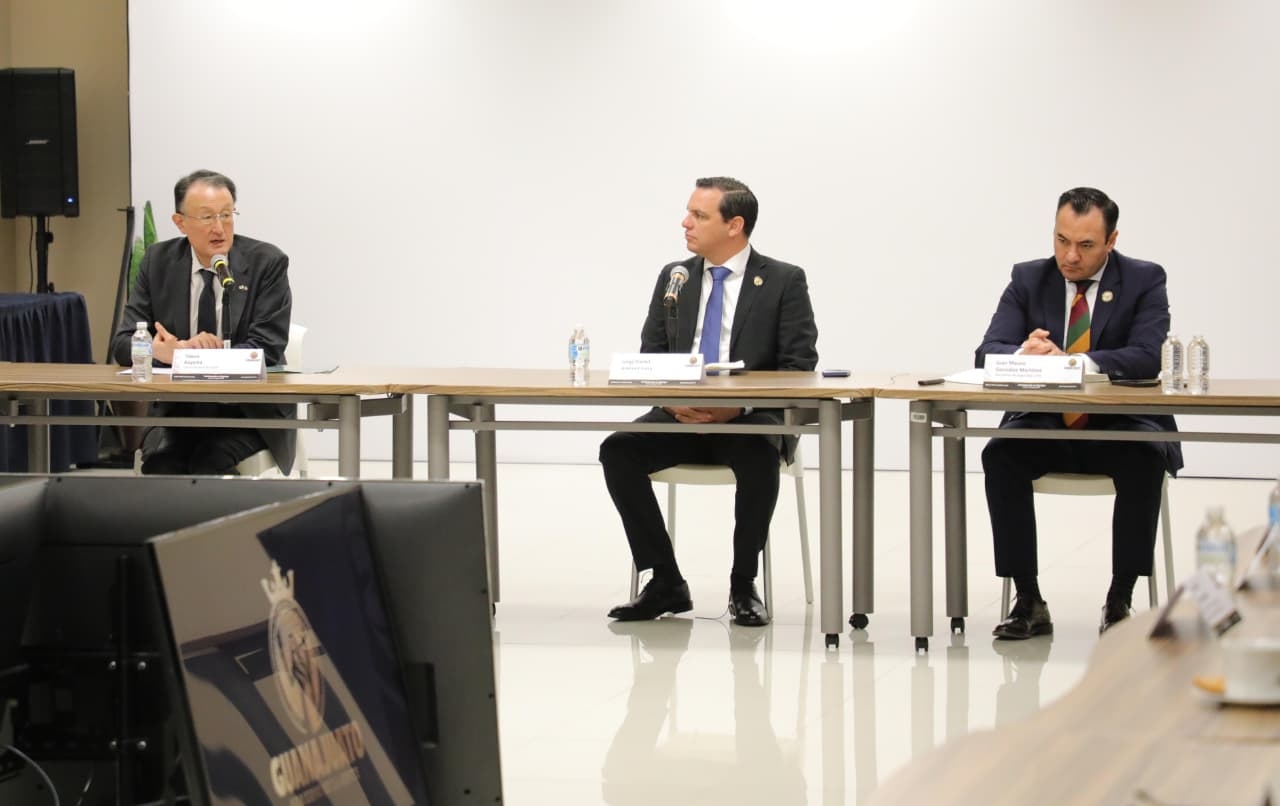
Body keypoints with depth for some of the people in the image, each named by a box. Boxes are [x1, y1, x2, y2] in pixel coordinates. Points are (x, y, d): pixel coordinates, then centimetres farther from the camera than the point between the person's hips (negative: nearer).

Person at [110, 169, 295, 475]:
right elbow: (122, 344, 0)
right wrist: (161, 350, -24)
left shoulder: (266, 262, -6)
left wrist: (188, 352, -23)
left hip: (250, 413, -2)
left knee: (209, 462, -28)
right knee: (159, 461, -27)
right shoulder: (158, 261, 3)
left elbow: (267, 350, -13)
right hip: (178, 410, 2)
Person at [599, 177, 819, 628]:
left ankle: (743, 586, -18)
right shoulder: (674, 278, 11)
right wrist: (672, 400, -13)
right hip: (682, 416, 4)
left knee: (759, 457, -37)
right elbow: (650, 358, 10)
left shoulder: (784, 281, -1)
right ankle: (665, 582, -13)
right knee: (618, 450, -23)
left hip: (752, 419, -4)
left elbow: (799, 366, -7)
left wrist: (741, 404, -22)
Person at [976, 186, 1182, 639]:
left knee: (1145, 459, -34)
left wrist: (1071, 361, -32)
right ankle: (1028, 601, -21)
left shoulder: (1144, 281, -3)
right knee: (1000, 456, -28)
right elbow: (988, 352, -5)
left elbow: (1148, 358, -18)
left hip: (1118, 428, -2)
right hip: (1045, 427, 2)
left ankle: (1119, 600, -22)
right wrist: (1022, 355, -31)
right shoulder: (1028, 280, 4)